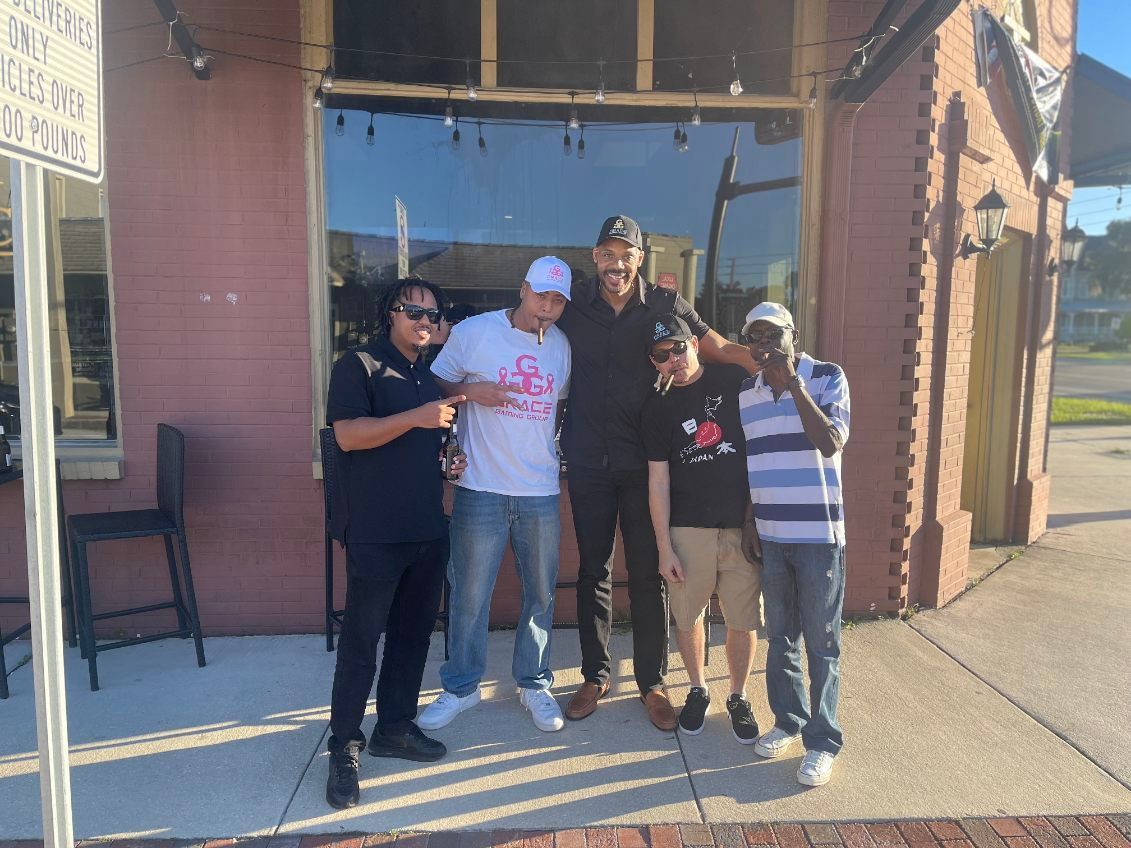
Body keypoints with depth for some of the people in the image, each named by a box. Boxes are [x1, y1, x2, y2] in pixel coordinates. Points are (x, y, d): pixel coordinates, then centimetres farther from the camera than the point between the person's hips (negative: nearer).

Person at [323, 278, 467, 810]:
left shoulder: (432, 380, 18)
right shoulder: (358, 366, -5)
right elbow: (348, 434, -17)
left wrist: (451, 462, 9)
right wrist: (417, 417, -23)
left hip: (429, 530, 7)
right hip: (376, 531, -7)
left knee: (414, 632, 13)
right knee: (361, 638, 1)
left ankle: (395, 727, 28)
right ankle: (345, 746, 14)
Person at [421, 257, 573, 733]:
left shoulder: (561, 346, 7)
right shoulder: (473, 332, -5)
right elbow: (437, 384, 1)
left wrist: (545, 442, 6)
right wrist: (472, 391, -15)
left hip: (541, 491, 4)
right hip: (481, 488, -3)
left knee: (540, 594, 12)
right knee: (469, 593, 6)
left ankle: (534, 684, 29)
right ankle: (461, 686, 25)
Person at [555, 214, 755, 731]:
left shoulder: (664, 306, -1)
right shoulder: (574, 305, 3)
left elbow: (720, 348, -4)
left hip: (644, 460, -1)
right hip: (588, 460, 1)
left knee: (647, 573, 4)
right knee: (593, 570, 11)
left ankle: (652, 683, 21)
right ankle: (594, 677, 26)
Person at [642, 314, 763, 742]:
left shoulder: (735, 380, 1)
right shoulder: (657, 406, 3)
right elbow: (658, 479, 1)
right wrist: (664, 547, -2)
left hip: (743, 524, 0)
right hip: (688, 528, 1)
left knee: (744, 620, 6)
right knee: (687, 616, 7)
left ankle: (738, 697, 28)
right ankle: (697, 690, 32)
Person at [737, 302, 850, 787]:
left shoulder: (827, 377, -6)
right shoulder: (746, 393, 8)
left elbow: (831, 443, -20)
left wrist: (793, 383, -20)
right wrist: (749, 520, 10)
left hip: (819, 533, -4)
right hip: (770, 534, 4)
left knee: (821, 644, 4)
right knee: (780, 638, 14)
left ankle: (823, 741, 16)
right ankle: (788, 721, 30)